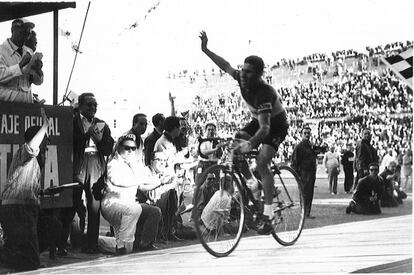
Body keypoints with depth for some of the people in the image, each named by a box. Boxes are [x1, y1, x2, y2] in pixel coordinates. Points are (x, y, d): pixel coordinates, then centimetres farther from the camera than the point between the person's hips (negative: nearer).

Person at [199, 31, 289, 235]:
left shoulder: (263, 93, -37)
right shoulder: (242, 80, -15)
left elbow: (265, 128, -45)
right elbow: (226, 66, 5)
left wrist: (251, 143, -60)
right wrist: (205, 50, 3)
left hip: (276, 124, -8)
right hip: (259, 120, 8)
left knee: (261, 162, -25)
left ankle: (268, 215, -26)